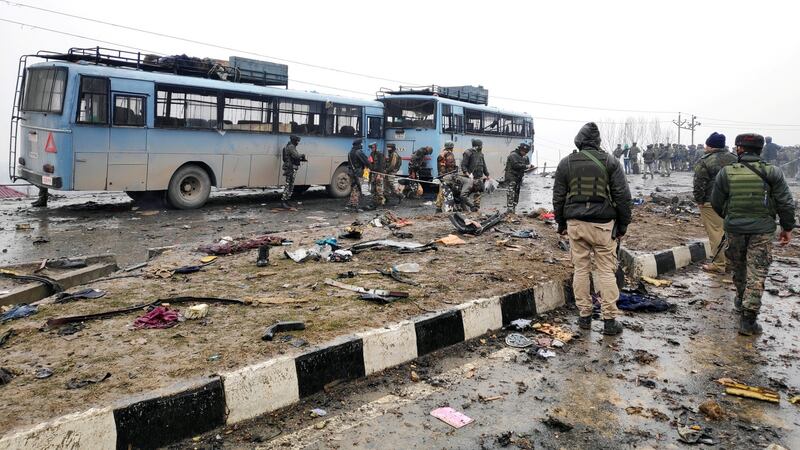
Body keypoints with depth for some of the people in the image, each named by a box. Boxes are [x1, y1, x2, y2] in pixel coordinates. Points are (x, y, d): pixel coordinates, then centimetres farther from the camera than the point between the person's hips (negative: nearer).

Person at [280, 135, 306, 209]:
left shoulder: (292, 147, 20)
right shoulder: (291, 147, -13)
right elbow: (296, 155, -26)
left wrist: (301, 159, 11)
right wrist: (302, 155, -7)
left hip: (292, 168, 11)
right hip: (290, 168, -11)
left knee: (290, 186, 13)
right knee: (288, 185, -10)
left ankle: (286, 201, 18)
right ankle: (283, 202, -9)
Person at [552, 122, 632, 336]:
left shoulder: (566, 163, 4)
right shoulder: (610, 162, -1)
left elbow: (558, 197, 7)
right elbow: (622, 196, -2)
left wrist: (561, 224, 17)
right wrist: (622, 225, 6)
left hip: (575, 223, 2)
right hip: (603, 224, -1)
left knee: (581, 269, 10)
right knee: (606, 271, 4)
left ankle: (584, 316, 15)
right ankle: (609, 320, 6)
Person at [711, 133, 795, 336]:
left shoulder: (726, 173, -4)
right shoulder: (772, 172, -6)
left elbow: (716, 203, 4)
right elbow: (785, 203, -4)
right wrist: (787, 227, 9)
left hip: (734, 229, 2)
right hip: (762, 230, -1)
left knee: (738, 266, 22)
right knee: (757, 272, 0)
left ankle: (741, 300, 41)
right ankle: (748, 318, -5)